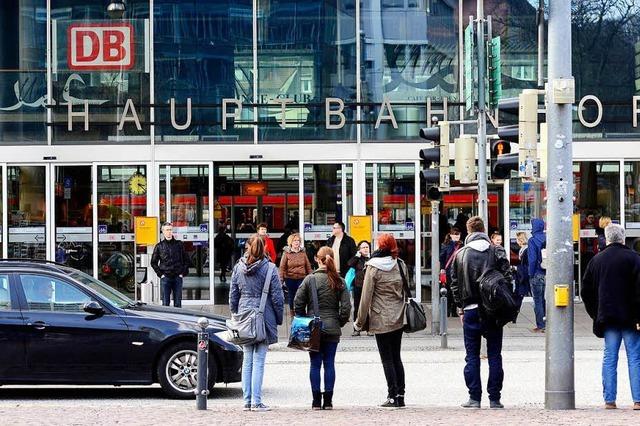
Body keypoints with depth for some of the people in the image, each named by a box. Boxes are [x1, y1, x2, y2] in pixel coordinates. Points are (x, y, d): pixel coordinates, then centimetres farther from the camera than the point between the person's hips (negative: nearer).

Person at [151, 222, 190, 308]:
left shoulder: (179, 244, 7)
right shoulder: (159, 246, 4)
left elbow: (186, 260, 11)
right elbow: (153, 262, 9)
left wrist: (183, 273, 2)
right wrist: (160, 273, 0)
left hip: (178, 277, 1)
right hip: (165, 278, -1)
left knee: (178, 303, 4)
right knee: (165, 303, 0)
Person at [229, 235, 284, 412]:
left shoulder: (238, 267, 5)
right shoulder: (269, 268, -7)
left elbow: (233, 296, 9)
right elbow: (277, 297, -5)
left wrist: (235, 315, 19)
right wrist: (279, 318, 5)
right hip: (264, 317, -4)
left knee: (247, 360, 12)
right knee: (259, 361, -3)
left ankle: (247, 400, 12)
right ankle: (256, 402, -5)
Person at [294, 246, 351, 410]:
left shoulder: (310, 279, -6)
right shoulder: (339, 281, -2)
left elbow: (298, 303, -6)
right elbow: (346, 306, -3)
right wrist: (339, 323, 10)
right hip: (332, 329, 1)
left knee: (315, 364, 5)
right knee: (329, 364, 6)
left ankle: (316, 401, 5)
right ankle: (328, 401, 6)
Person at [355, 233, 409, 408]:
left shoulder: (373, 267, -11)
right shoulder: (401, 265, 4)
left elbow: (366, 296, -10)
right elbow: (406, 291, 11)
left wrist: (360, 321, -3)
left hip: (381, 320, -5)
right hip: (398, 319, 5)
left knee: (387, 359, 0)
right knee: (396, 357, 13)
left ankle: (392, 397, -1)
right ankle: (400, 395, 13)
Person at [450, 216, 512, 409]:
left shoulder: (461, 254, 1)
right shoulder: (497, 252, 0)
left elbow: (455, 284, 3)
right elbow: (507, 279, -4)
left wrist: (460, 308, 11)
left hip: (470, 310, 0)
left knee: (472, 356, 6)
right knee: (494, 355, 5)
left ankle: (474, 398, 3)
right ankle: (494, 398, 4)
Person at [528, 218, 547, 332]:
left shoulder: (533, 240, -11)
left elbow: (532, 259, -15)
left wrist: (531, 274, -8)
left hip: (537, 274, -5)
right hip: (548, 274, 5)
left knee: (538, 300, 1)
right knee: (546, 299, 14)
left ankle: (540, 326, 1)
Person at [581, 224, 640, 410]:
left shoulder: (596, 260, 8)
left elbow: (586, 291, 12)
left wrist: (596, 315, 18)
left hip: (608, 318, 4)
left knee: (609, 358, 7)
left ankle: (609, 400, 5)